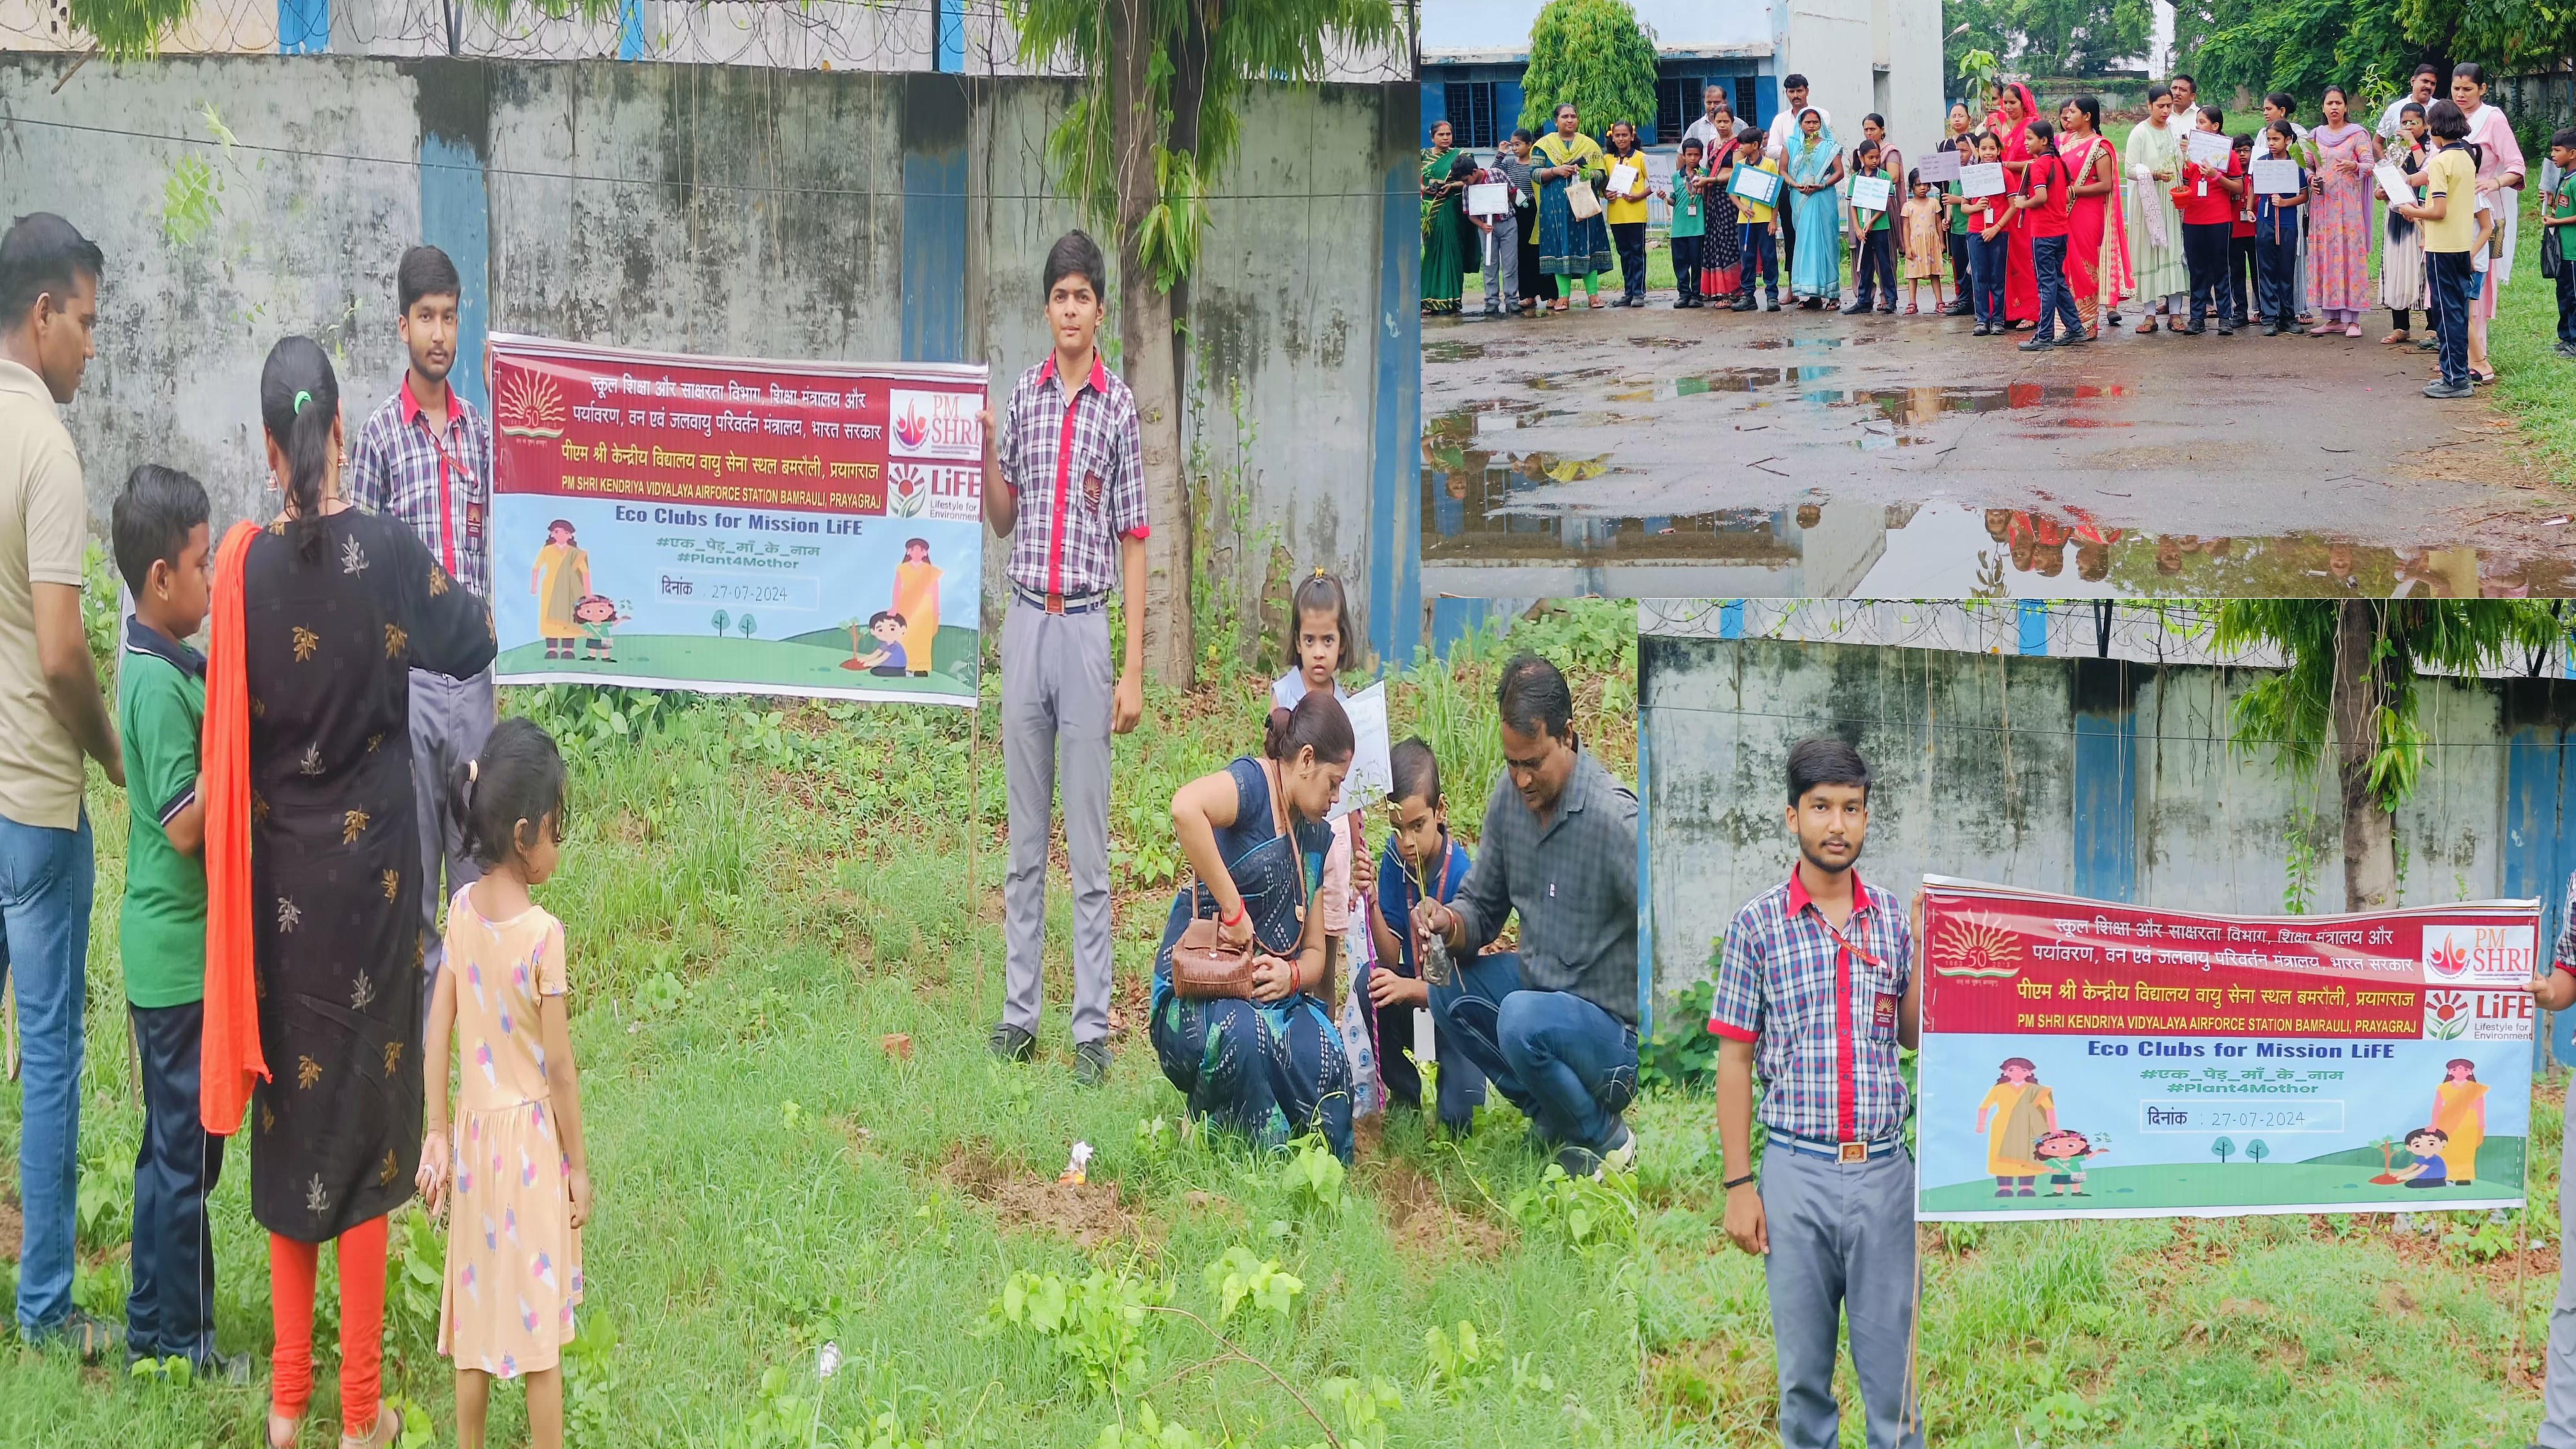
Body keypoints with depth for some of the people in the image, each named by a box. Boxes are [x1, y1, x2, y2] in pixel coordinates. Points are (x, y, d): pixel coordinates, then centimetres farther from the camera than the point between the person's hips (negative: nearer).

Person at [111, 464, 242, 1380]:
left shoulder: (174, 667, 9)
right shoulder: (160, 684, -20)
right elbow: (183, 823, -24)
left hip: (170, 950, 10)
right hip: (179, 954, -10)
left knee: (176, 1147, 17)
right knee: (184, 1150, 0)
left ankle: (154, 1329, 26)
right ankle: (177, 1342, 8)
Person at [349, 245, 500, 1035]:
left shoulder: (479, 431, 9)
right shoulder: (379, 435, -3)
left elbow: (493, 556, 13)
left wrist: (496, 672, 11)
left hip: (473, 673, 4)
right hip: (407, 673, -4)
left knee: (479, 849, 8)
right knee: (413, 857, 2)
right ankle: (420, 1010, 8)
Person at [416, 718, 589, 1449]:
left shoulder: (462, 910, -5)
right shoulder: (542, 931, -21)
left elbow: (438, 1033, 1)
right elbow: (560, 1070, -16)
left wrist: (434, 1136, 8)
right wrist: (579, 1165, -5)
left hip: (476, 1131, 5)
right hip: (531, 1137, -5)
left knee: (475, 1317, 14)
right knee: (539, 1327, 5)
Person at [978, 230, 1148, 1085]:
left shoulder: (1120, 407, -3)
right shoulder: (1023, 397, 7)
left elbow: (1134, 544, -3)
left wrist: (1134, 670, -7)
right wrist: (985, 447, -5)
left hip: (1085, 629, -4)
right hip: (1024, 623, 4)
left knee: (1088, 845, -1)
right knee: (1025, 837, 9)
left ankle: (1093, 1027, 2)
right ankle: (1020, 1010, 15)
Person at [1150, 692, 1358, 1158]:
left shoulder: (1315, 839, 16)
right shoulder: (1253, 784, -9)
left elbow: (1316, 953, 17)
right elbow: (1185, 807, -34)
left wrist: (1292, 975, -9)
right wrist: (1232, 908, -27)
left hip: (1273, 996, 7)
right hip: (1197, 996, -7)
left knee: (1325, 1059, -25)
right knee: (1241, 1035, -40)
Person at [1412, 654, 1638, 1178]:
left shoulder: (1615, 818, -24)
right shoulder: (1509, 793, -1)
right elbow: (1484, 905, 10)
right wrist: (1449, 924, -14)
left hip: (1614, 1031, -8)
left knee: (1524, 1020, -33)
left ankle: (1605, 1139, -5)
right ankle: (1550, 1115, 5)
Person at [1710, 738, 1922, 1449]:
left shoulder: (1894, 920, 6)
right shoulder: (1758, 924, 0)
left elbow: (1913, 1035, 10)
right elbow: (1735, 1059, 1)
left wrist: (1925, 956, -5)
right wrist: (1738, 1185, -4)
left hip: (1883, 1168, 1)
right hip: (1796, 1170, -1)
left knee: (1891, 1365, 3)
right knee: (1803, 1370, 7)